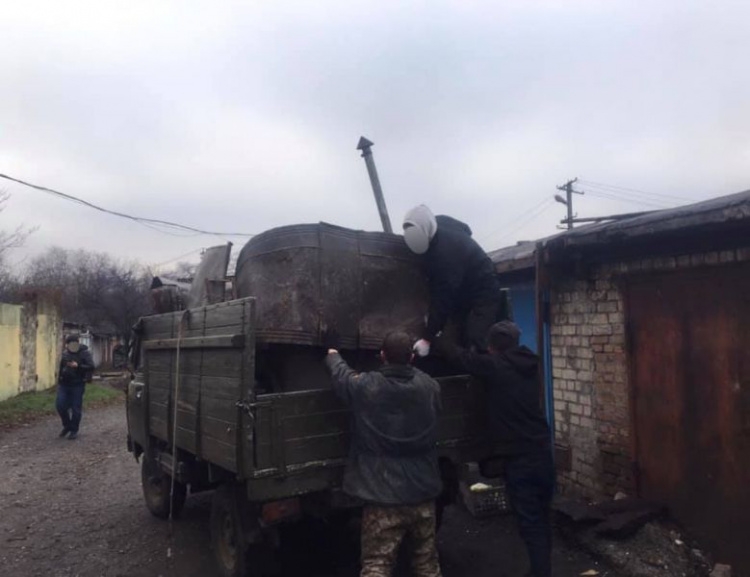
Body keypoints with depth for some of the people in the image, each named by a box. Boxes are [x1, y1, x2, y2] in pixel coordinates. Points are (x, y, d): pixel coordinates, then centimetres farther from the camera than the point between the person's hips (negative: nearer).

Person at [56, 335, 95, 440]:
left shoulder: (84, 353, -7)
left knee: (76, 408, -1)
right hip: (64, 384, 5)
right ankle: (67, 425, 22)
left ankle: (74, 430, 12)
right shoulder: (65, 353, 9)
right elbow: (61, 367, 23)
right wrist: (59, 381, 22)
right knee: (60, 405, -1)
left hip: (77, 385, -5)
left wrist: (78, 366, -28)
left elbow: (91, 367, -15)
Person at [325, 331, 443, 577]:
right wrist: (408, 363, 40)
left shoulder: (365, 386, -12)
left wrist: (333, 356, 31)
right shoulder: (429, 386, -4)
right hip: (422, 492, 4)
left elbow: (340, 373, 9)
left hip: (382, 495, -4)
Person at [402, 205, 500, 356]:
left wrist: (427, 338, -29)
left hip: (482, 293, -11)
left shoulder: (446, 251, -37)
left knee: (475, 346, -21)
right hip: (463, 291, 11)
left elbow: (444, 298, -33)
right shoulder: (439, 224, -13)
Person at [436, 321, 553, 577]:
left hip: (519, 457, -7)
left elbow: (462, 356, -1)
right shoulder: (528, 364, 8)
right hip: (542, 450, 8)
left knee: (530, 523, -1)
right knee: (542, 518, 18)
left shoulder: (494, 366, -13)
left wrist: (436, 340, 17)